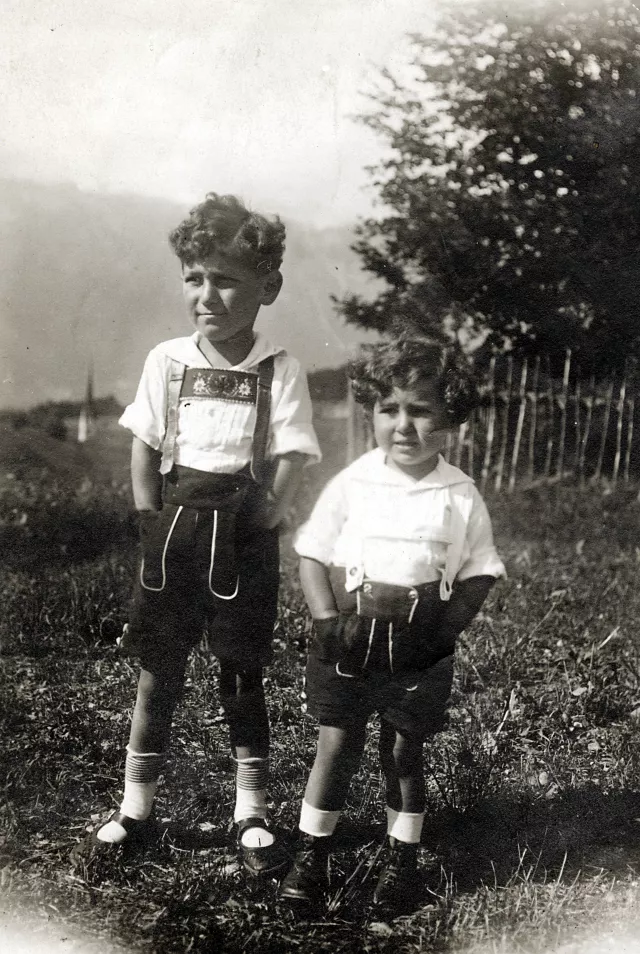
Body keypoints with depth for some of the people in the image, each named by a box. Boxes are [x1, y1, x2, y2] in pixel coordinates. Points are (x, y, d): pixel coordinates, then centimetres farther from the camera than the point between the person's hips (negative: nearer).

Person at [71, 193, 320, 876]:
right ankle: (135, 807, 20)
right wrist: (155, 527, -2)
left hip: (245, 540, -2)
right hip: (174, 530, 2)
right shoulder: (167, 361, 1)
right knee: (159, 669, 8)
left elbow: (290, 463, -7)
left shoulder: (279, 371, -4)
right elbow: (143, 452, 3)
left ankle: (251, 814, 19)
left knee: (244, 675, 7)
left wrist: (252, 528, -10)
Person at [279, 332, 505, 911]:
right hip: (348, 640, 0)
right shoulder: (351, 484, -4)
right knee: (336, 743, 5)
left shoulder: (460, 498, -4)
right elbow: (312, 556, 0)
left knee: (404, 751, 10)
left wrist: (444, 631, -11)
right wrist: (329, 622, -11)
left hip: (417, 648, 0)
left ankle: (401, 863, 26)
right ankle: (311, 856, 19)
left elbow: (479, 574, 2)